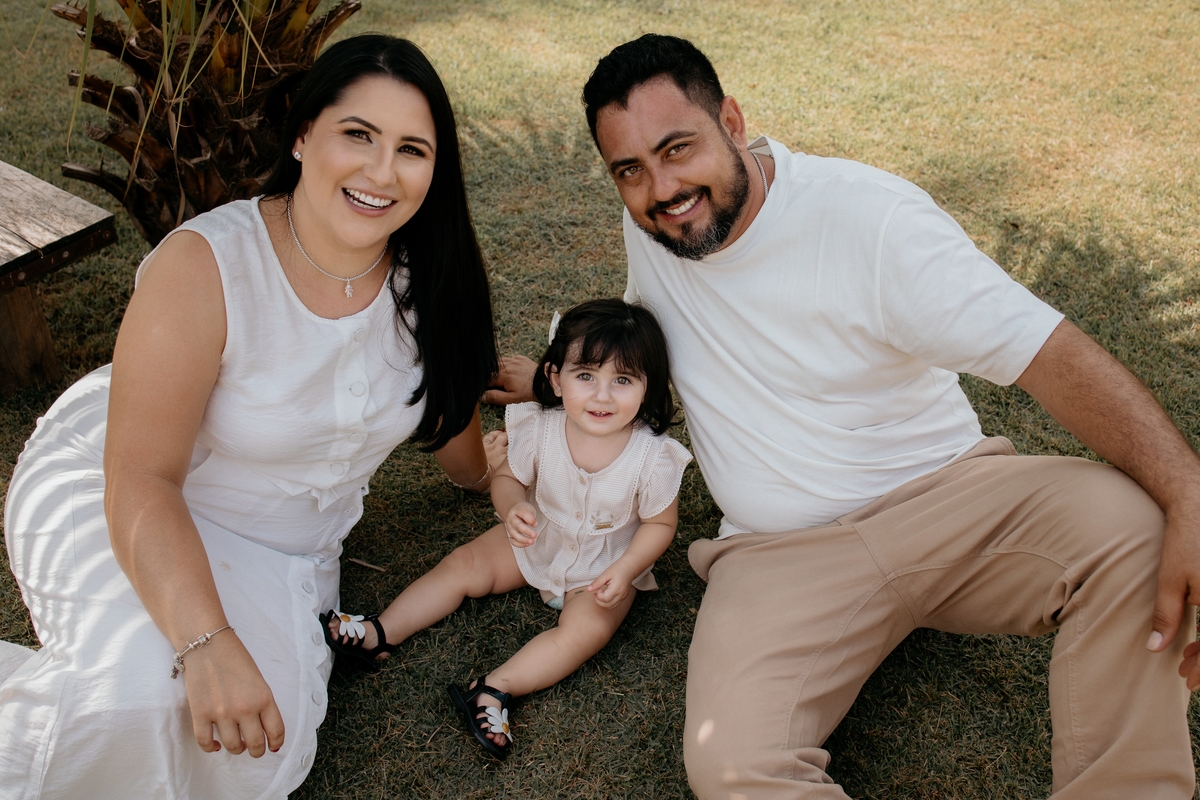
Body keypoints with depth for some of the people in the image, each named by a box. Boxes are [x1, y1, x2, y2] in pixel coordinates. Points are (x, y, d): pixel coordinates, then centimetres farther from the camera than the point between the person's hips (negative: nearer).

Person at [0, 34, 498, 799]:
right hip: (109, 497, -4)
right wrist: (208, 644, -42)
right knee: (140, 692, -33)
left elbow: (445, 393, 10)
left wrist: (488, 477, 24)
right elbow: (140, 480, -30)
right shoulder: (204, 267, -27)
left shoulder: (431, 274, -12)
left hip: (284, 547, 5)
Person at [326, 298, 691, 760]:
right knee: (463, 565, -4)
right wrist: (513, 508, -29)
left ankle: (495, 688, -27)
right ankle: (381, 633, 1)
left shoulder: (653, 457, -26)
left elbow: (660, 523, -12)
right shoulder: (540, 429, -21)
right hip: (535, 539, 3)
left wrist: (625, 569, -27)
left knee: (587, 631, -26)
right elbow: (506, 477, -6)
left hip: (603, 568, -3)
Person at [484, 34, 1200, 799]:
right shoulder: (649, 225, 2)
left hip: (943, 497, -1)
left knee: (1126, 522, -32)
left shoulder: (868, 212, -15)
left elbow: (1053, 352, -20)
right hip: (779, 556, 2)